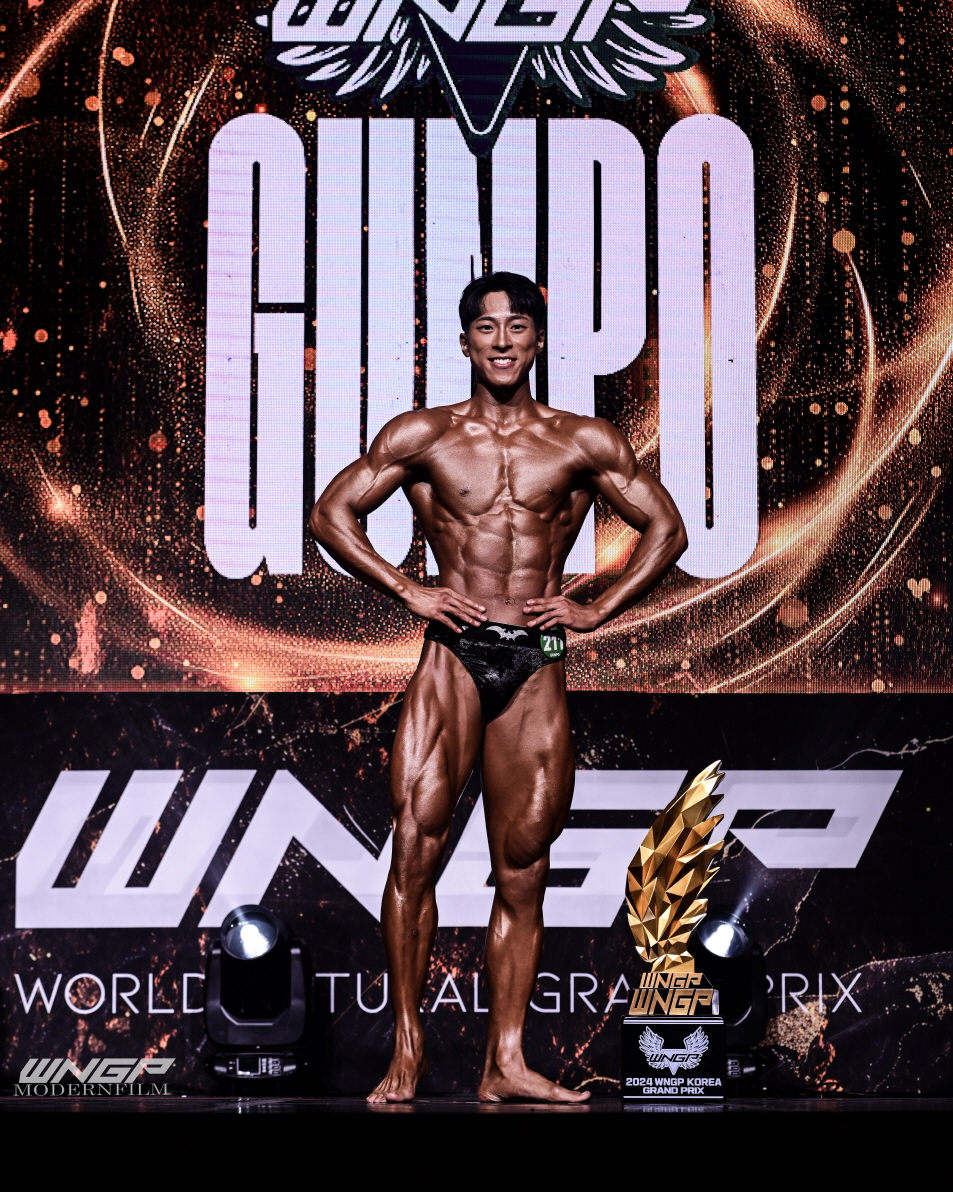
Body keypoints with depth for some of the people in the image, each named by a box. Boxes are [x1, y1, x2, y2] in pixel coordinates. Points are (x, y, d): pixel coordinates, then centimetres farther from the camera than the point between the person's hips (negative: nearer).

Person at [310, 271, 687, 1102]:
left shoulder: (585, 443, 8)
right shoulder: (423, 437, 7)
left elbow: (666, 529, 14)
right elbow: (332, 513, 11)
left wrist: (597, 611, 4)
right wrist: (407, 592, 1)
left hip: (538, 665, 1)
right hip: (453, 655, -1)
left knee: (523, 871, 3)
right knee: (417, 842, -11)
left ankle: (505, 1064, 10)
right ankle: (408, 1048, 0)